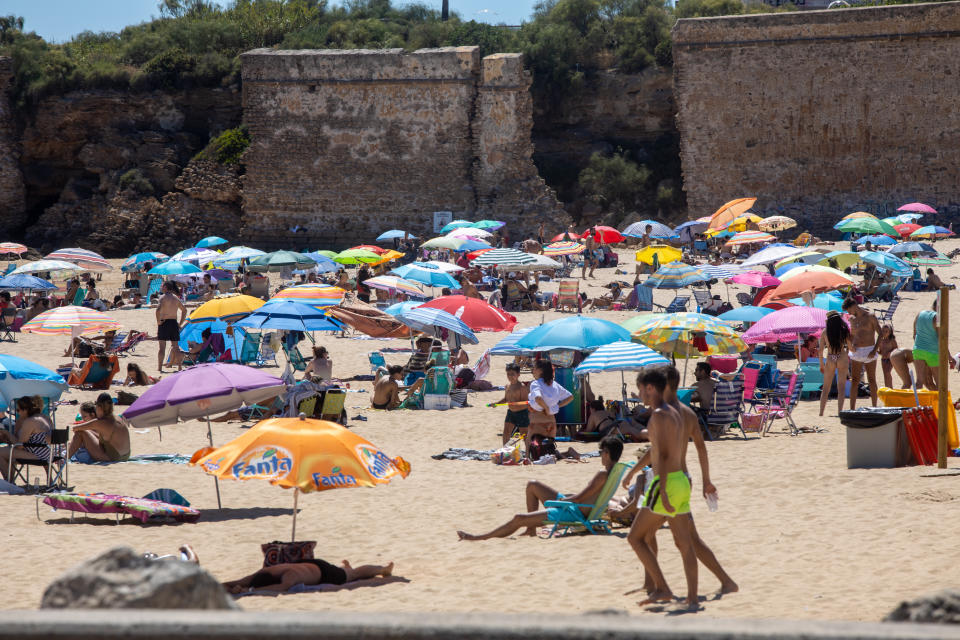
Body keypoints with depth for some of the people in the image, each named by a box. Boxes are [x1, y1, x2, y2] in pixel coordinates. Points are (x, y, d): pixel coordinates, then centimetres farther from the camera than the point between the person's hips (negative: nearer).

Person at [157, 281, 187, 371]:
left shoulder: (163, 297, -8)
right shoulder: (176, 298, 11)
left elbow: (158, 309, -24)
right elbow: (184, 310, 18)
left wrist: (158, 321, -13)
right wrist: (180, 322, 20)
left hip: (164, 322, -5)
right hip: (174, 323, 5)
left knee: (162, 346, -2)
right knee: (175, 346, 9)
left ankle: (160, 367, -3)